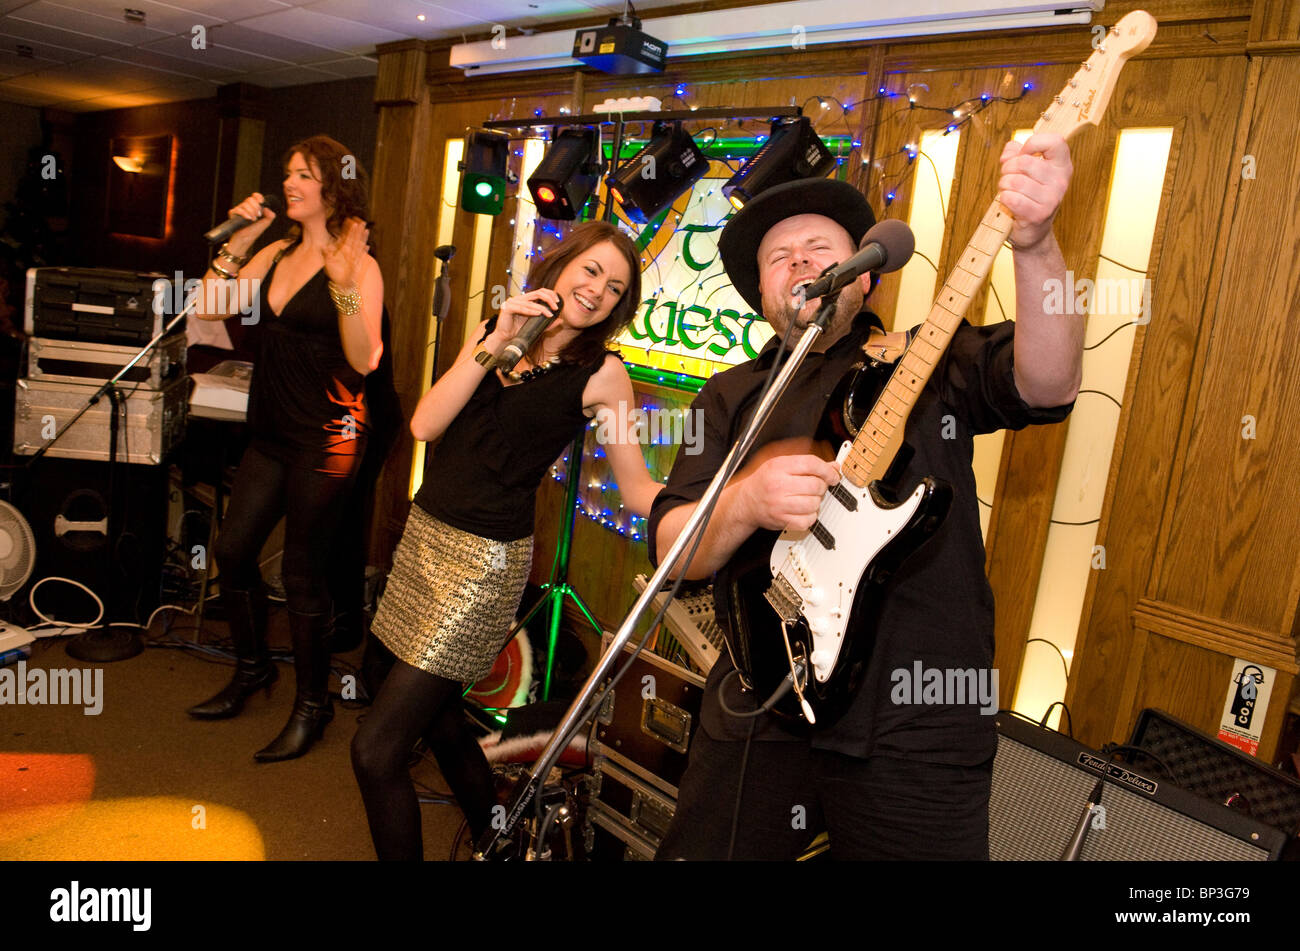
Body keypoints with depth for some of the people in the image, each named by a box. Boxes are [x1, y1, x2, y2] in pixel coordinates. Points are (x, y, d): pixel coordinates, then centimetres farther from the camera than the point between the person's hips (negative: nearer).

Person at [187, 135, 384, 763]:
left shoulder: (359, 266, -9)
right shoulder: (276, 255, 12)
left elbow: (364, 360, -18)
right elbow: (210, 308, 6)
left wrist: (344, 283, -28)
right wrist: (236, 244, 0)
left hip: (328, 435, -7)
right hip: (272, 434, 7)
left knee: (302, 570, -1)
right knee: (233, 547, 12)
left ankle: (312, 703, 17)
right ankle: (252, 668, 34)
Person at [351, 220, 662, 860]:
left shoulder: (601, 374, -6)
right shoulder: (492, 332, 7)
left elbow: (639, 491, -3)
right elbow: (425, 425, -4)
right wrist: (496, 342, -11)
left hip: (485, 559, -6)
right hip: (425, 533, 6)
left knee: (376, 750, -8)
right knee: (440, 724, 18)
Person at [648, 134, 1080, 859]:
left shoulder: (934, 359, 6)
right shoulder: (732, 397, 11)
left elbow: (1047, 384, -14)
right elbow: (671, 546, 2)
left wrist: (1034, 242, -30)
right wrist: (747, 504, -19)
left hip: (917, 730, -2)